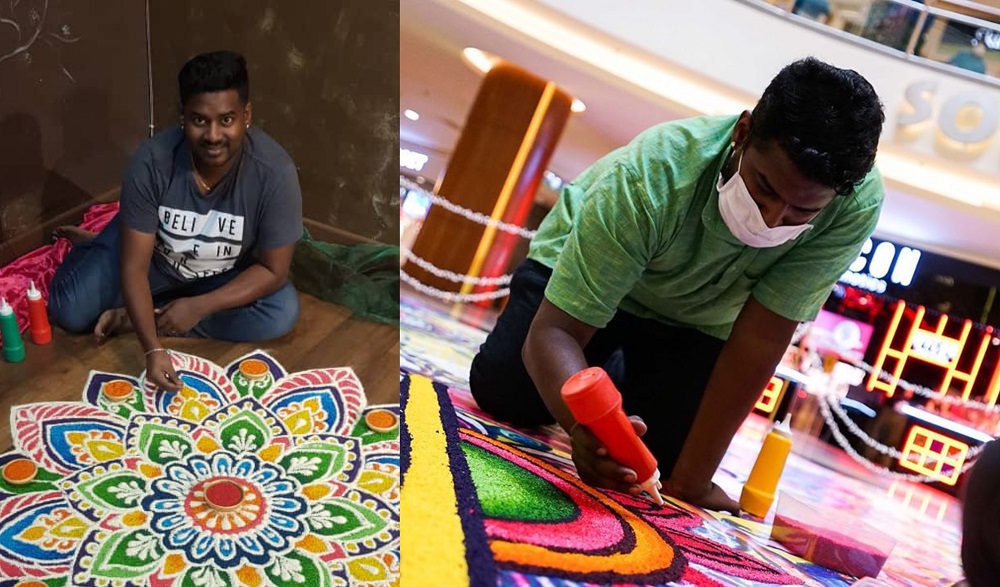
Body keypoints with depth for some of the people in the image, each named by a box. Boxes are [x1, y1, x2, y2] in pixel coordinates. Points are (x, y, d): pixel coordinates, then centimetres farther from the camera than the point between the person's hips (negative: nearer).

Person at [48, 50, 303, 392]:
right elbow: (134, 268, -26)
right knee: (69, 309, -17)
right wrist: (153, 349, -38)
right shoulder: (151, 162, -29)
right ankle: (93, 248, 17)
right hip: (151, 259, 0)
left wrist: (199, 306, -28)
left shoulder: (274, 171, -31)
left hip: (226, 277, 0)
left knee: (283, 313, -26)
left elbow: (273, 270, -21)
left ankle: (135, 319, -15)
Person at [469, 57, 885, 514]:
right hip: (576, 267, -2)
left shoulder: (857, 202, -33)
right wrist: (585, 424, -59)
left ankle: (626, 378, 23)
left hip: (696, 317, 2)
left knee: (665, 453, -10)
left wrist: (691, 482, -28)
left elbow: (762, 337, -29)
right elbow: (553, 332, -38)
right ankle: (603, 371, 15)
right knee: (502, 391, -17)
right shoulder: (649, 178, -40)